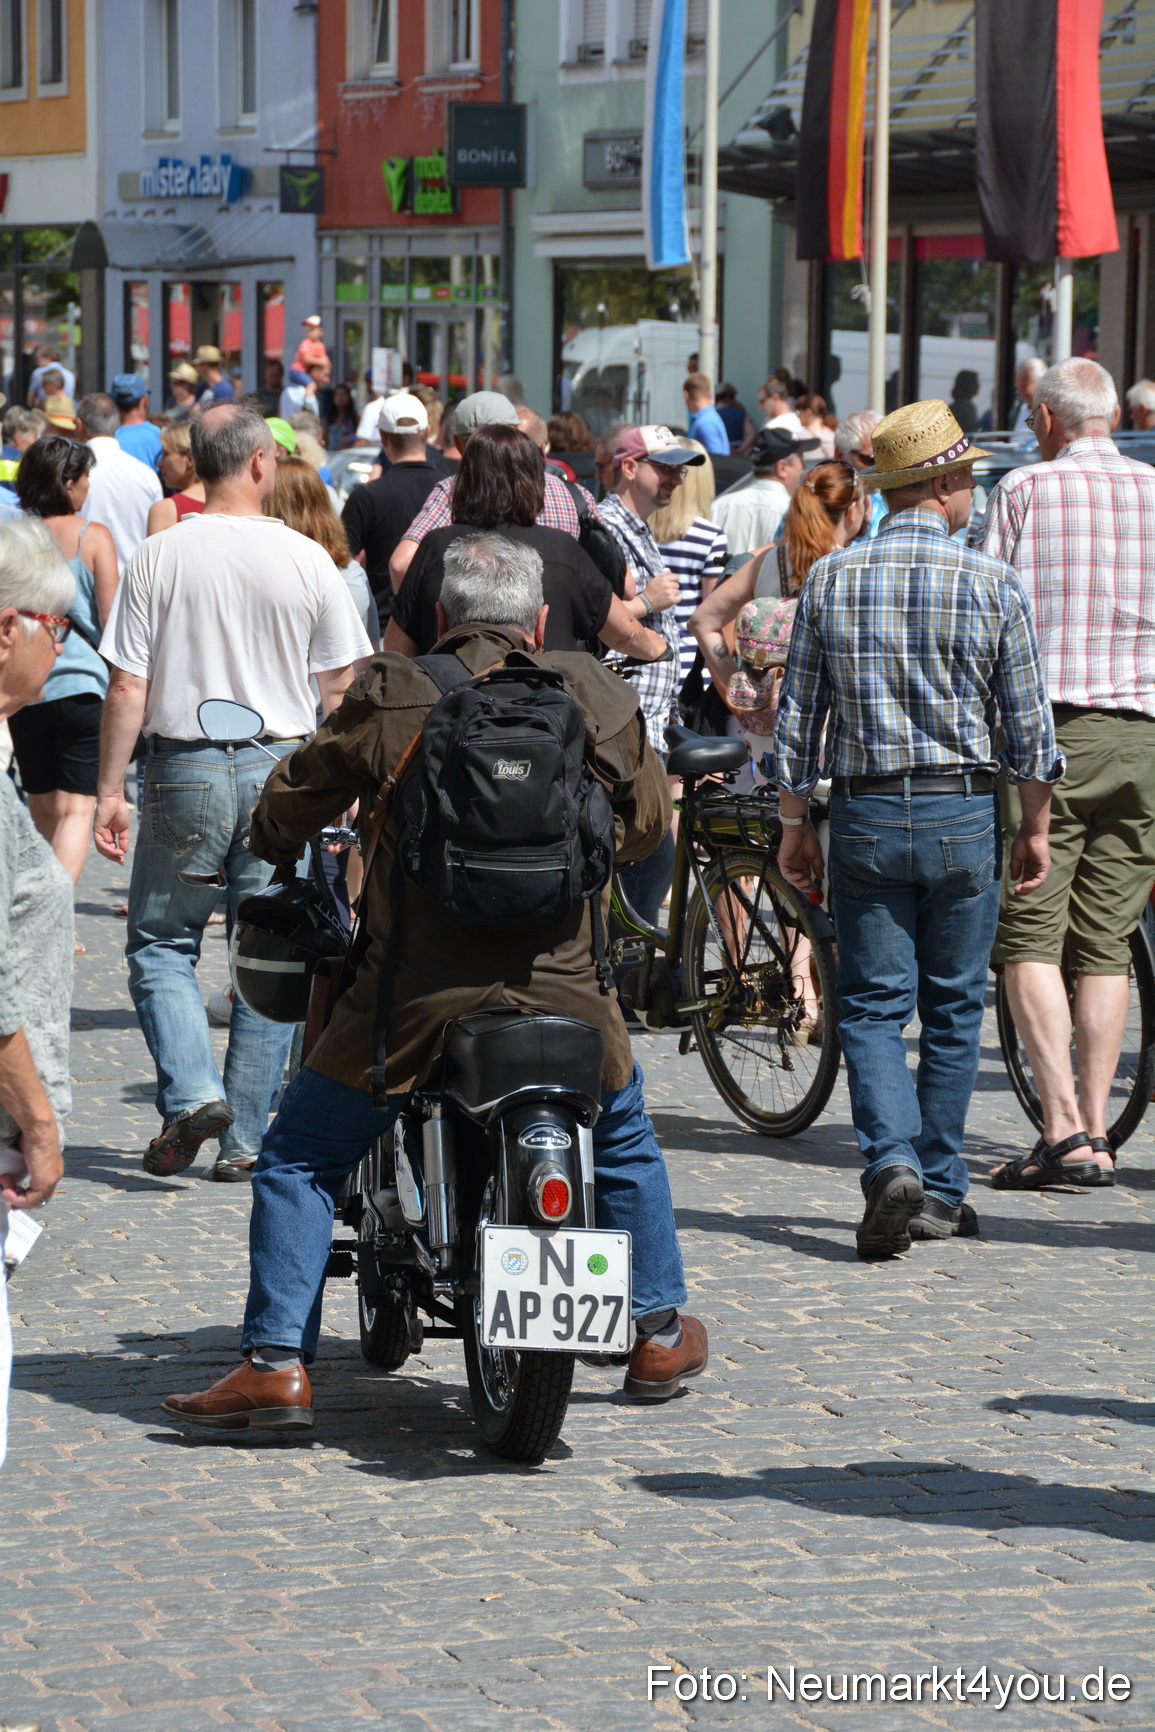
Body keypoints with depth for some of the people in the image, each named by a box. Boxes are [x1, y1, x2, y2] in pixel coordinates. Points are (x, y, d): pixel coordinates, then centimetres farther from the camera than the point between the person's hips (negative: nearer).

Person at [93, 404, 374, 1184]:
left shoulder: (158, 557, -5)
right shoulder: (307, 561, -2)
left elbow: (128, 687, -5)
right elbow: (341, 687, 2)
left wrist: (111, 790, 1)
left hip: (185, 768, -1)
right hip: (281, 768, 1)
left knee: (160, 943, 11)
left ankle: (192, 1090, -9)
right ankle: (246, 1138, 9)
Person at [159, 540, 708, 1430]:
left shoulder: (390, 698, -3)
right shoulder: (595, 696, 4)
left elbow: (285, 812, 5)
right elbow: (648, 822, 18)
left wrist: (285, 853, 28)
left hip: (418, 985, -2)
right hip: (564, 985, 2)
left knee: (298, 1159, 12)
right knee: (627, 1143, 30)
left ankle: (278, 1358, 4)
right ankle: (661, 1333, 35)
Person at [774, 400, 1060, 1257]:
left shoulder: (829, 580, -1)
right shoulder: (994, 584, -6)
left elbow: (797, 717, 3)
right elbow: (1029, 725, -2)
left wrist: (795, 824, 12)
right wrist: (1036, 829, 10)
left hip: (864, 816, 1)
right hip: (963, 815, -1)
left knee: (872, 1005, 4)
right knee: (953, 1008, 11)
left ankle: (892, 1163, -17)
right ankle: (940, 1192, 15)